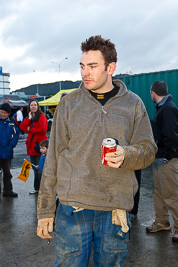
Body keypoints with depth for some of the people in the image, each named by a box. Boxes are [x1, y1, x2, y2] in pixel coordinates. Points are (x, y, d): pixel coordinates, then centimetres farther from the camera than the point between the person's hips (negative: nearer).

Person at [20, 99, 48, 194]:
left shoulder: (41, 116, -5)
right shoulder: (28, 117, 16)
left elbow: (42, 129, -18)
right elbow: (22, 127, 2)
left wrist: (29, 130, -6)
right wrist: (29, 118, -7)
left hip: (39, 144, -7)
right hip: (31, 145, 7)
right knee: (35, 167, 14)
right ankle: (37, 187, 24)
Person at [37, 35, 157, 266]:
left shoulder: (133, 104, 5)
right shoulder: (69, 103, 3)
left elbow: (148, 150, 6)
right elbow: (53, 158, 3)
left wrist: (125, 155, -18)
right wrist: (45, 209, 0)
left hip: (116, 209, 1)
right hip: (72, 207, -1)